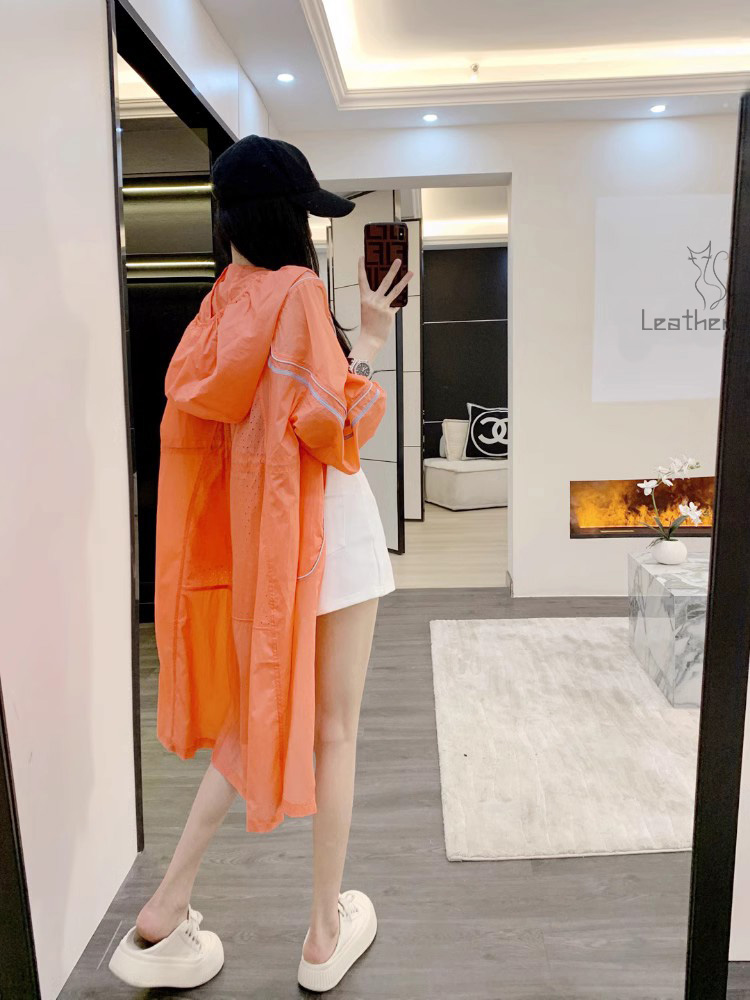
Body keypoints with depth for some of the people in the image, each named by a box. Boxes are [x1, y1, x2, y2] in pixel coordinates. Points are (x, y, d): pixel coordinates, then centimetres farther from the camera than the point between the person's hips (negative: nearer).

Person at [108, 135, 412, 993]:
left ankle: (165, 917, 22)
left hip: (246, 532, 7)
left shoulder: (220, 304, 8)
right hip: (322, 529, -7)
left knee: (256, 717, 19)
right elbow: (334, 429, -18)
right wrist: (367, 341, -7)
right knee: (332, 730, 7)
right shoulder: (299, 291, -14)